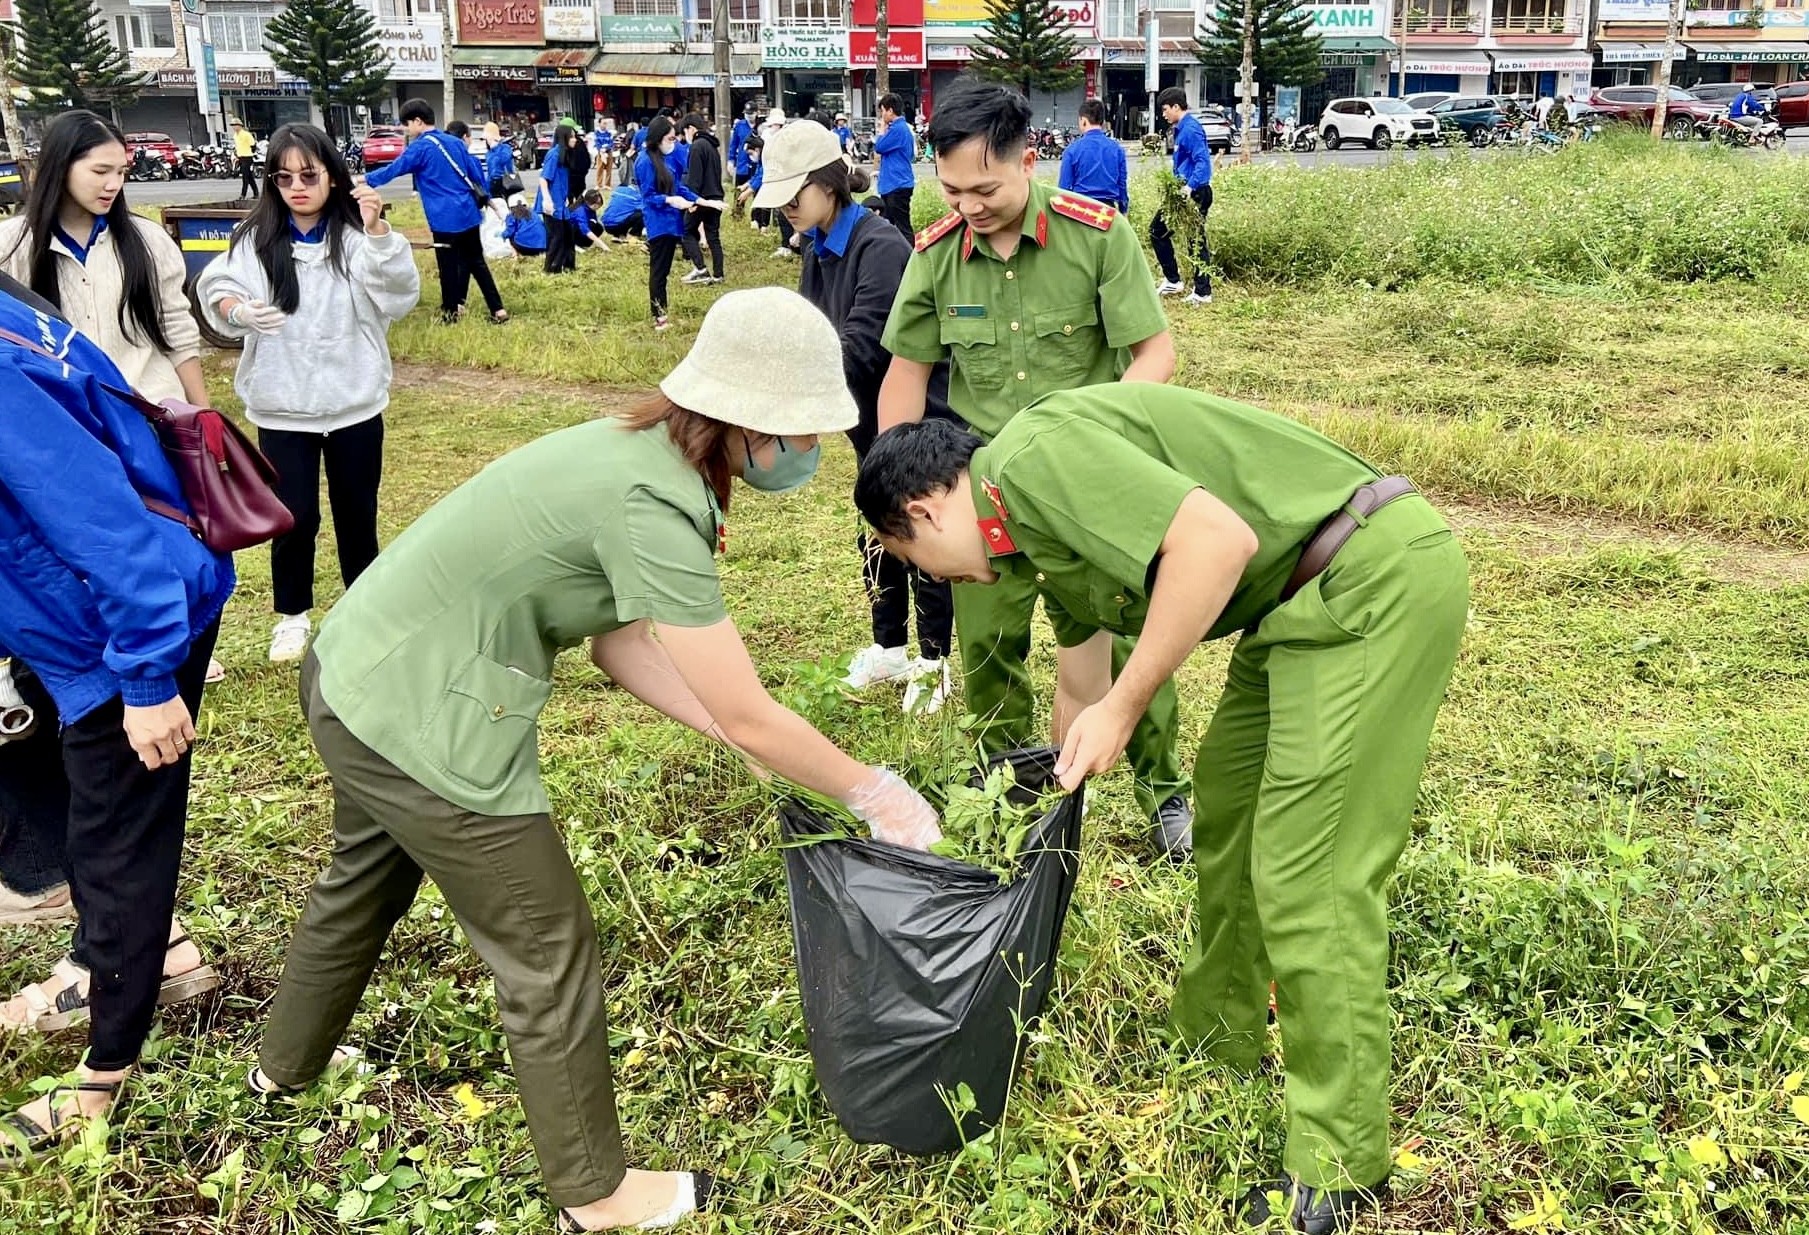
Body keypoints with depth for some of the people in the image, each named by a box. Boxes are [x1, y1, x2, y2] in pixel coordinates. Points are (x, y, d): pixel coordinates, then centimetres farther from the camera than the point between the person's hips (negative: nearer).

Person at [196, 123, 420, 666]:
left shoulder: (355, 236, -5)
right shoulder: (255, 239, -2)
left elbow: (400, 297, -18)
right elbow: (216, 289, -6)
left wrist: (378, 231, -32)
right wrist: (238, 309, -29)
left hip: (354, 404, 0)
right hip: (282, 409, 0)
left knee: (356, 513, 12)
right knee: (294, 516, 5)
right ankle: (292, 615, 25)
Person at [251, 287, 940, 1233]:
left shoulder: (638, 450, 1)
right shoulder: (651, 506, -27)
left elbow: (621, 644, 6)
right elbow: (748, 719, -23)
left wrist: (747, 740, 2)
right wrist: (876, 795, -10)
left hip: (355, 675, 10)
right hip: (422, 724, -10)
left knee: (364, 882, 33)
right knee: (550, 963, 6)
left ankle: (286, 1066, 60)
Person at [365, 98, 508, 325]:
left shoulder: (420, 148, -8)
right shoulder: (455, 143, 11)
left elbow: (394, 170, -4)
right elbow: (477, 173, 13)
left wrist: (366, 179, 9)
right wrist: (486, 197, 24)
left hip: (446, 218, -7)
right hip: (469, 213, 7)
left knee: (448, 266, 4)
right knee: (476, 262, 13)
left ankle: (450, 312, 14)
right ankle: (498, 310, 9)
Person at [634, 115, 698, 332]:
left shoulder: (667, 157, 9)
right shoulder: (645, 161, -15)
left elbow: (678, 185, 15)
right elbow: (648, 196, -15)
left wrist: (696, 199, 2)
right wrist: (669, 200, -30)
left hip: (671, 221, 8)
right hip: (658, 222, -8)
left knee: (664, 270, 14)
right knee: (658, 270, -2)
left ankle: (662, 312, 21)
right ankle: (658, 317, 3)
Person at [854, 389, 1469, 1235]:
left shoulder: (1035, 455, -14)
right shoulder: (1040, 540, 17)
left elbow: (1221, 537, -26)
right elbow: (1080, 694, 28)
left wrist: (1127, 703, -18)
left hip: (1378, 573, -11)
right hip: (1307, 599, 11)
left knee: (1308, 878, -7)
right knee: (1226, 816, 21)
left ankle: (1341, 1164, 8)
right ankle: (1217, 1055, 38)